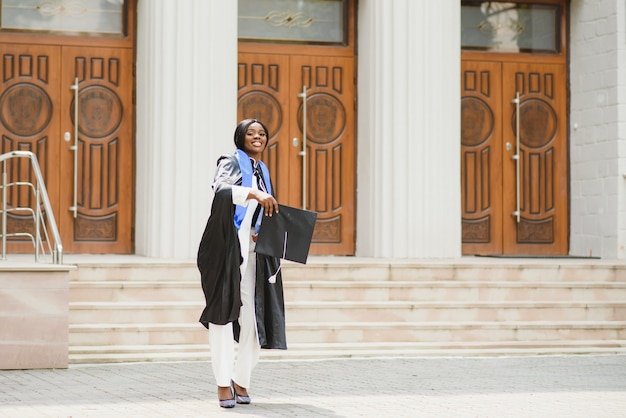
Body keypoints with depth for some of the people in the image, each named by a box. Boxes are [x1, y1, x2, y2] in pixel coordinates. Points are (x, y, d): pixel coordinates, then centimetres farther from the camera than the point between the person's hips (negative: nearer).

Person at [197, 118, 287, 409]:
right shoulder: (232, 162, 0)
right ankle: (223, 383, -6)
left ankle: (241, 380, 12)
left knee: (253, 317, 1)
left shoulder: (263, 171, 20)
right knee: (224, 313, -8)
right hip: (226, 248, -6)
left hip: (252, 252, 6)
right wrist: (254, 193, -36)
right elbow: (220, 188, -22)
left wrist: (264, 234, 7)